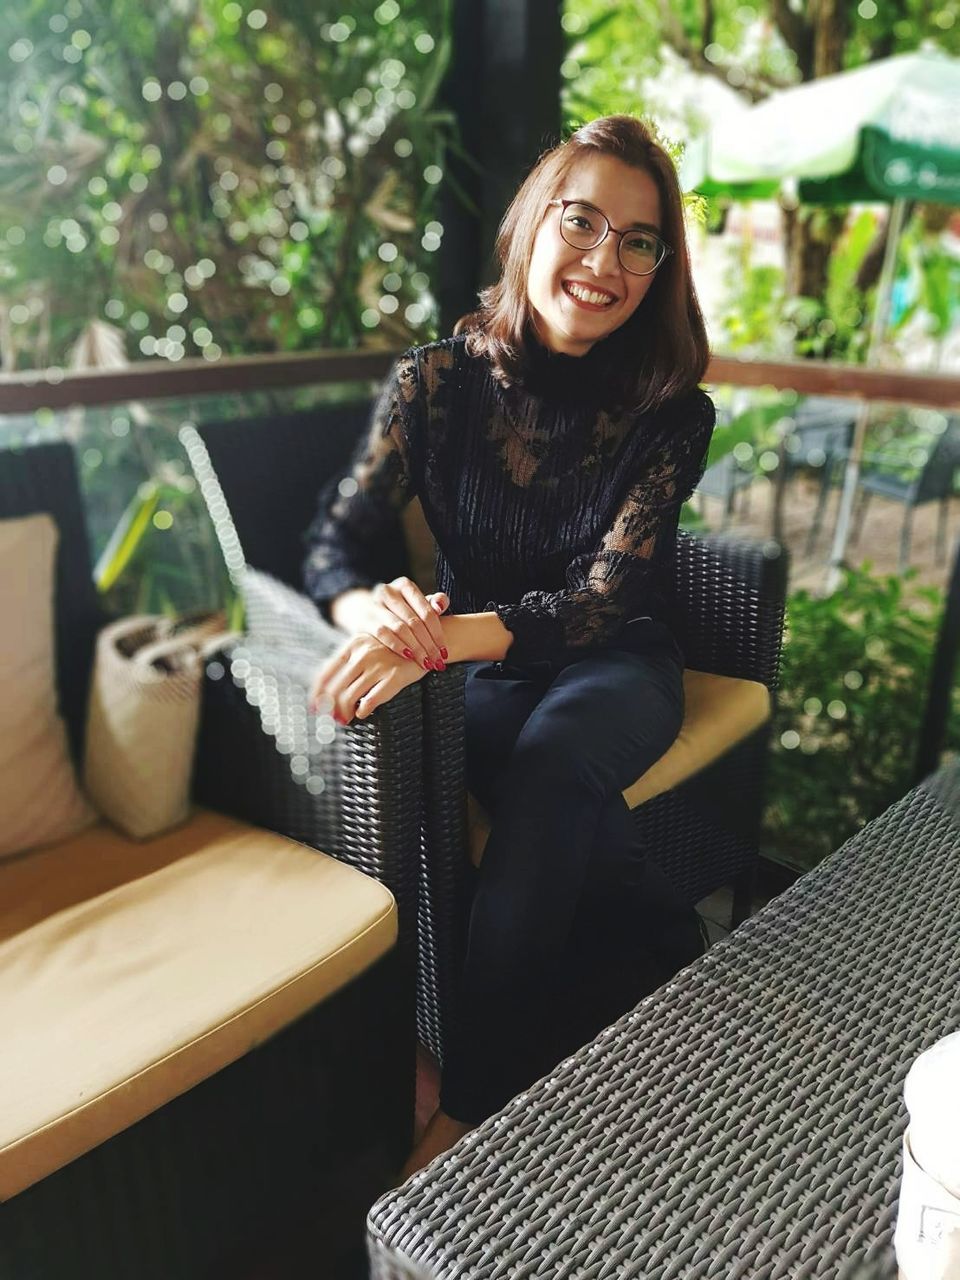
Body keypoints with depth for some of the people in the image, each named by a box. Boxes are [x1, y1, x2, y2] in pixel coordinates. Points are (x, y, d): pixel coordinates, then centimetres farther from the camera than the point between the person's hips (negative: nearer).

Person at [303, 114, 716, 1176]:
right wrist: (375, 610, -35)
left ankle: (469, 1108, -24)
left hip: (613, 664, 1)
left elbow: (604, 597, -20)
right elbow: (333, 539, -9)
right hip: (481, 676, 0)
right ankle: (670, 955, -3)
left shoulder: (671, 411, -9)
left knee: (554, 764, -36)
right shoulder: (437, 380, -7)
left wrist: (448, 634, -39)